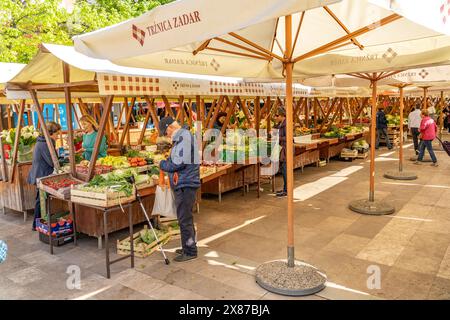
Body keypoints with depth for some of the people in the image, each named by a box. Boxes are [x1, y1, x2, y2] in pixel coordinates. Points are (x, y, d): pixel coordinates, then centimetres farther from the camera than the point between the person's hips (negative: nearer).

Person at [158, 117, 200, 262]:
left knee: (185, 219, -2)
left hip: (185, 185, -11)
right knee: (185, 218, 19)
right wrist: (167, 162, 6)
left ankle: (190, 251, 9)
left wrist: (163, 164, -6)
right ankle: (188, 247, 32)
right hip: (184, 184, 11)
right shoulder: (183, 136, 16)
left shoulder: (184, 137, -16)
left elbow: (178, 163, -22)